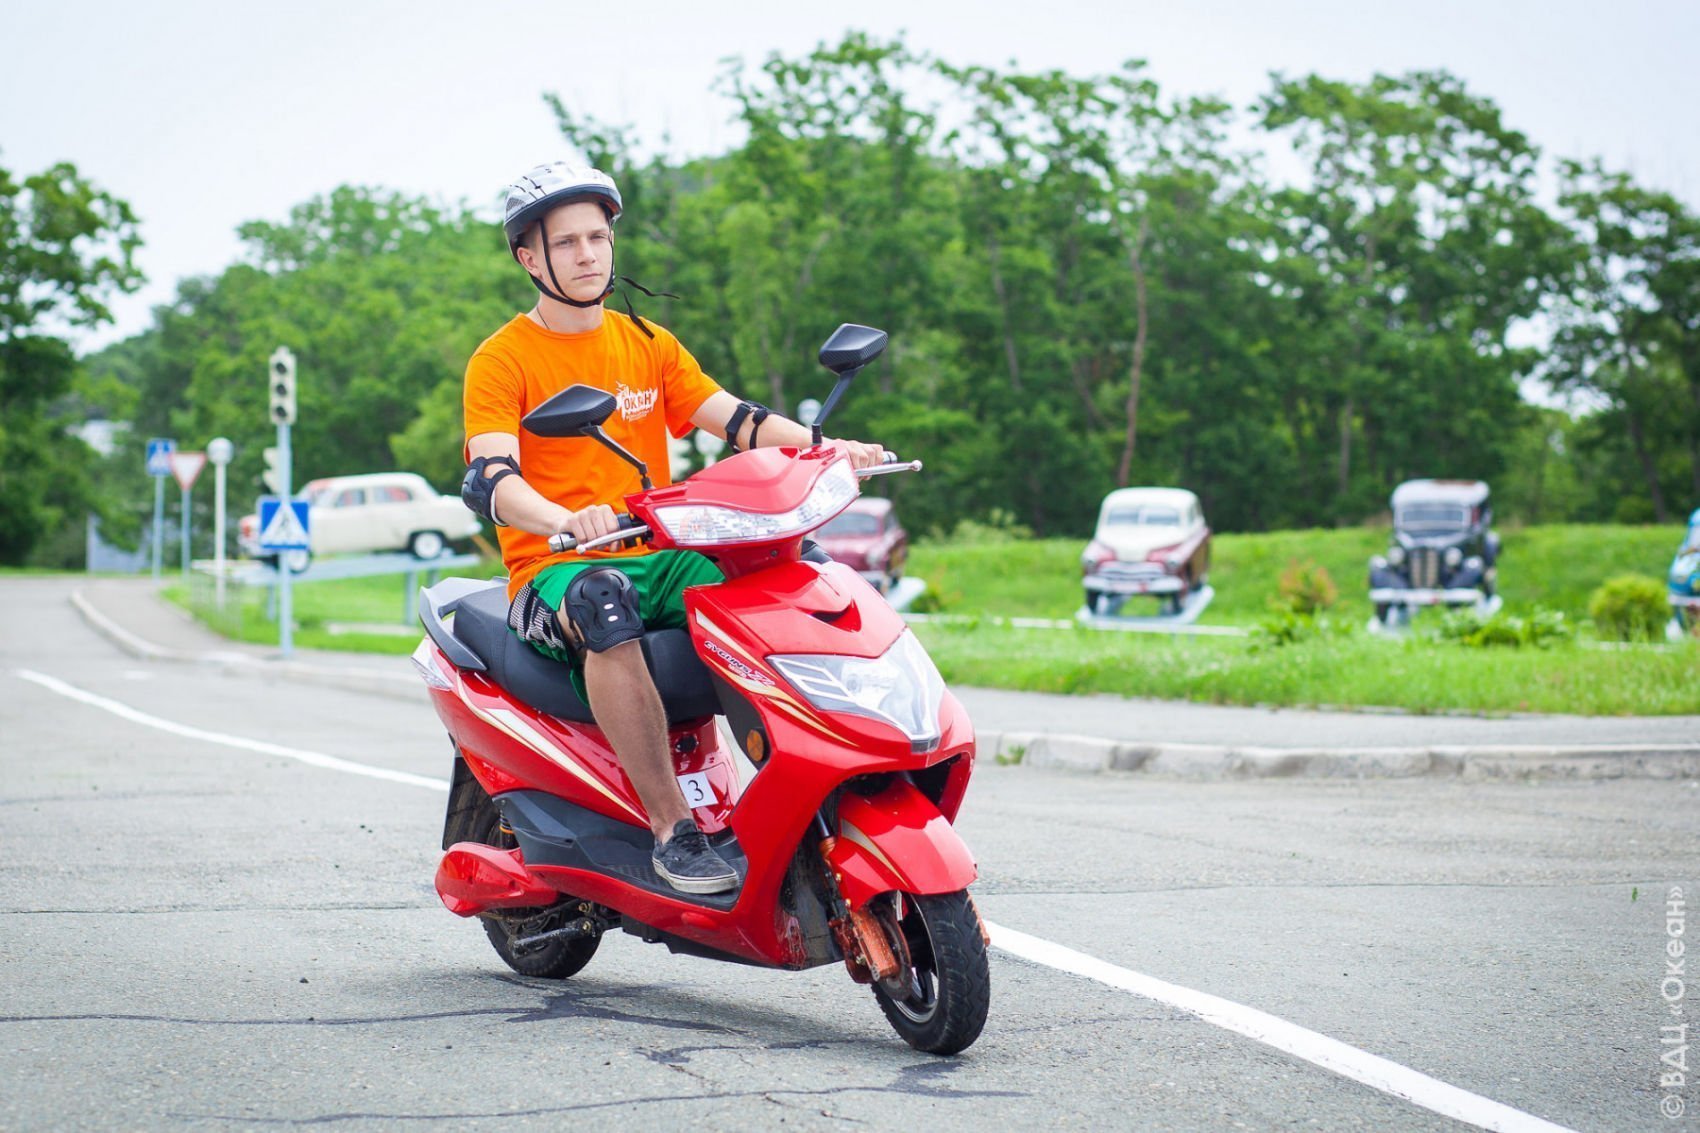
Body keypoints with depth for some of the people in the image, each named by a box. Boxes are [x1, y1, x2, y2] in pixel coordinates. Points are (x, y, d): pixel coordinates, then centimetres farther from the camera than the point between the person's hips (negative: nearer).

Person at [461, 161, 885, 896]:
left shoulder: (648, 344, 17)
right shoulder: (502, 361, -1)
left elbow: (733, 418, 7)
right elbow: (489, 481, -16)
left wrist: (828, 448, -13)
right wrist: (566, 521, -38)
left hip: (660, 558, 5)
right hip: (554, 572, -5)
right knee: (605, 606, -40)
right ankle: (671, 828, -39)